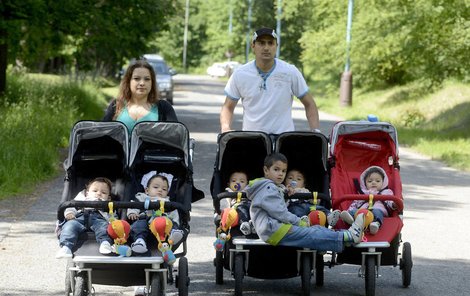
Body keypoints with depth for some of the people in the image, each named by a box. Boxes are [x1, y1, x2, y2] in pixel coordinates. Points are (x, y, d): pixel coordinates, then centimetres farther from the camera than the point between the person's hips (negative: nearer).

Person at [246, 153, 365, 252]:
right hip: (274, 231, -10)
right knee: (311, 235, -22)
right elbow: (280, 213, -14)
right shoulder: (268, 188, -6)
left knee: (316, 229, -4)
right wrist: (300, 223, -7)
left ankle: (347, 235, -19)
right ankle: (349, 236, -34)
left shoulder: (273, 189, 29)